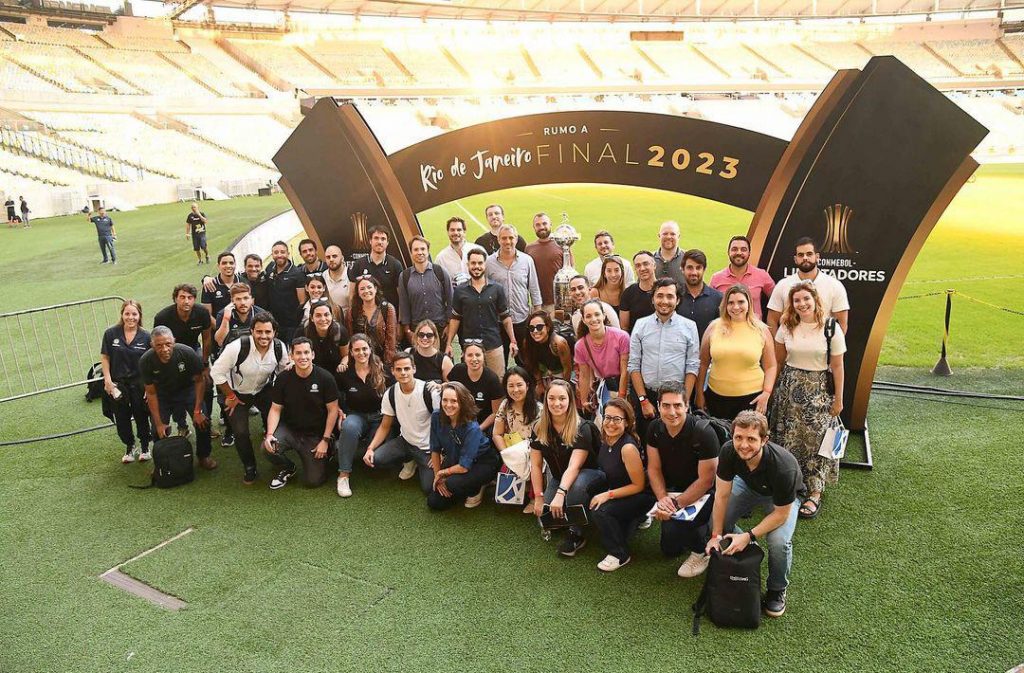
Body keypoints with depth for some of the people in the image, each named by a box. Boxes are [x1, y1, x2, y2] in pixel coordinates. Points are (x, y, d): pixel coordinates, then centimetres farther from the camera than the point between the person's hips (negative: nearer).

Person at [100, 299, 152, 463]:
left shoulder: (145, 337, -7)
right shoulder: (111, 334, -6)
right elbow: (104, 358, -1)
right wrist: (107, 380, -8)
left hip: (139, 384, -1)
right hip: (118, 384, 1)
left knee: (141, 416, 10)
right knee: (122, 417, 12)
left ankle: (145, 446, 29)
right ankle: (129, 447, 32)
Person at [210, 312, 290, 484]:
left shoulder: (280, 348, -18)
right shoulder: (237, 347, -30)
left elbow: (283, 371, 4)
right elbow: (217, 372, -19)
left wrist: (290, 368, -19)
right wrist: (230, 396, -12)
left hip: (264, 390, 3)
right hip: (237, 392, -2)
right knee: (240, 432, -12)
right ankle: (249, 468, 16)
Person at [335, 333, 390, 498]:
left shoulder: (382, 371, -6)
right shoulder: (345, 374, -2)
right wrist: (340, 412, -4)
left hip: (379, 417, 0)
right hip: (356, 416, 1)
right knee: (349, 427, -38)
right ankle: (344, 475, -28)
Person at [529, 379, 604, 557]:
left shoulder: (582, 428, -23)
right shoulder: (540, 428, -9)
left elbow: (574, 466, -33)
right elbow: (536, 464, -4)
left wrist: (560, 493, -45)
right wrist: (539, 497, -7)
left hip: (588, 473, -4)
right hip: (558, 477, 5)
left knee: (576, 485, -39)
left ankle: (576, 534, -20)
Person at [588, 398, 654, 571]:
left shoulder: (628, 447, -29)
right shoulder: (606, 440, -6)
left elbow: (638, 486, -21)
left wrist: (608, 495, -21)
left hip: (640, 497, -8)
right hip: (617, 490, 8)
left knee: (600, 511, -24)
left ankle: (620, 555, -2)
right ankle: (635, 518, 19)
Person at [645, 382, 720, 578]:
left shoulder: (703, 433, -26)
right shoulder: (654, 428, -10)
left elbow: (706, 480, -22)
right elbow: (654, 468, -4)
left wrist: (676, 503, -26)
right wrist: (662, 497, -20)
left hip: (703, 493, -5)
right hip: (672, 490, 6)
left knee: (674, 527, -30)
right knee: (669, 551, 9)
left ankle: (701, 551, 1)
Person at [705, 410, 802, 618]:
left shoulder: (783, 467, -41)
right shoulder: (729, 451, -31)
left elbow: (781, 513, -27)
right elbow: (722, 495, -19)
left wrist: (749, 536, -30)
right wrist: (716, 535, -18)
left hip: (782, 497, -4)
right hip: (748, 485, 4)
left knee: (779, 541, -27)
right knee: (717, 519, -16)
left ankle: (777, 589, 3)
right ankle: (737, 553, 17)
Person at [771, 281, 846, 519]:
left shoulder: (831, 328, -8)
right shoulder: (787, 327, 2)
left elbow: (837, 366, -5)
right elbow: (777, 360, 12)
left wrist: (838, 399, -3)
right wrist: (771, 388, 9)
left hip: (818, 390, -3)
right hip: (789, 387, 3)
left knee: (815, 440, 0)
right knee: (787, 439, 7)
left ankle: (814, 493, 12)